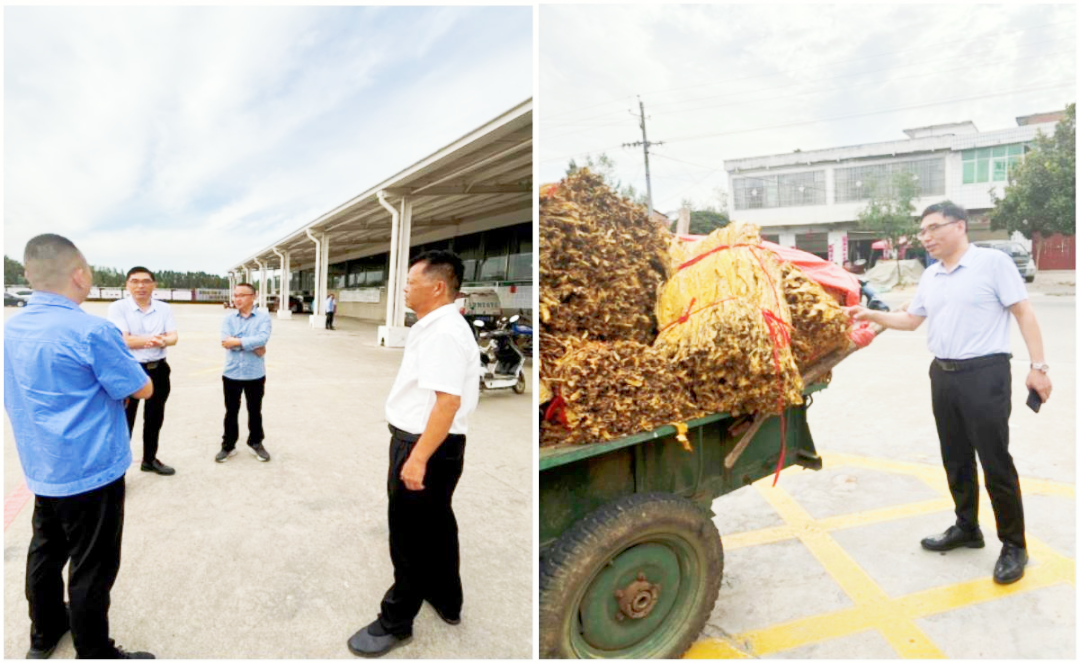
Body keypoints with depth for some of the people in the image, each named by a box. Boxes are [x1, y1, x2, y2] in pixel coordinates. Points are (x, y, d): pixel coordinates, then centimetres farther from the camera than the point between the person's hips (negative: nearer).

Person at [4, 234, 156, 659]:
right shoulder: (91, 331, -22)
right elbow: (143, 389, -12)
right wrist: (119, 360, 5)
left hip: (41, 469, 8)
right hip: (91, 471, -8)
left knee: (46, 552, 22)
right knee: (91, 569, 4)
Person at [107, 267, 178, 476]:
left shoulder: (164, 308, 4)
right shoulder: (118, 307, -7)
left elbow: (173, 337, -5)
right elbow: (124, 340, -17)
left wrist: (161, 341, -26)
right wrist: (155, 339, -19)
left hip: (158, 370, 5)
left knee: (155, 418, 18)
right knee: (124, 421, 1)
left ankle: (150, 459, 35)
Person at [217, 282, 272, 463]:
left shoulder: (263, 316, -5)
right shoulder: (228, 317, 1)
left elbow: (263, 338, -20)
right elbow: (226, 341, -13)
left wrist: (237, 342, -18)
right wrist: (253, 346, -18)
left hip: (255, 374, -2)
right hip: (232, 373, 2)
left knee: (255, 411, 13)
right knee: (231, 411, 13)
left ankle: (256, 443, 28)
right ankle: (228, 445, 25)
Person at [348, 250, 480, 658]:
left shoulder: (444, 333, -23)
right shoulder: (435, 327, 11)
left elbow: (448, 400, -30)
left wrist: (418, 458, -30)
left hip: (426, 446, -11)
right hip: (428, 443, 11)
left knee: (411, 537, 4)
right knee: (435, 525, 23)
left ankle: (395, 623, 22)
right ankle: (446, 601, 41)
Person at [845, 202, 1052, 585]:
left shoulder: (993, 262, -7)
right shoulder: (930, 277, 12)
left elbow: (1023, 313, -9)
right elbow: (911, 321, 19)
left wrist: (1038, 366, -12)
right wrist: (871, 315, 5)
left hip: (985, 374, -7)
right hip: (943, 376, 7)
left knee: (995, 463, -1)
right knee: (956, 460, 15)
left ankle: (1014, 546, 15)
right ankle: (967, 528, 31)